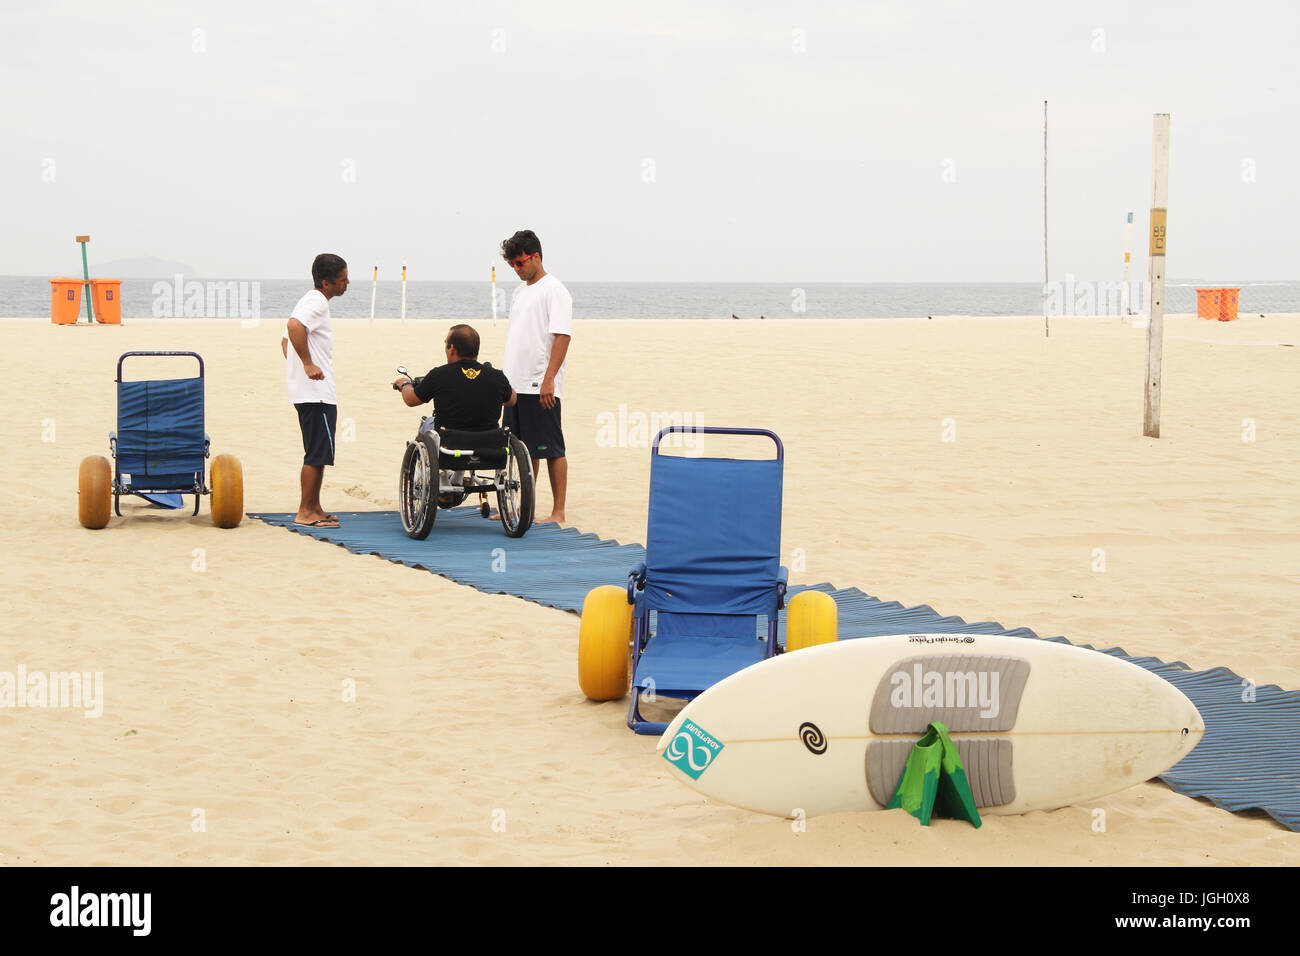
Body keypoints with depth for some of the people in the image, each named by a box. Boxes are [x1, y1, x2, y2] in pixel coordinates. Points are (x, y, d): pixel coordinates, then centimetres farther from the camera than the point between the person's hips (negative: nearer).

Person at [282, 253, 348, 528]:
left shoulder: (310, 301, 19)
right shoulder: (317, 302, -14)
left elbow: (286, 339, 27)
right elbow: (294, 326, -34)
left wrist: (300, 367, 23)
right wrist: (308, 364, -31)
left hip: (308, 391, 11)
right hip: (316, 392, -11)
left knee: (319, 453, 16)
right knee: (318, 454, -8)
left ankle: (314, 508, 22)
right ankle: (305, 513, -5)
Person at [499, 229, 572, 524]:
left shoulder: (554, 290, -9)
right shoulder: (519, 293, 17)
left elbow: (562, 336, -16)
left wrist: (548, 379, -23)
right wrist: (508, 379, 18)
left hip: (540, 387, -8)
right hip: (515, 384, 8)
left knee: (551, 450, -4)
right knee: (523, 449, 12)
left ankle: (558, 511, 0)